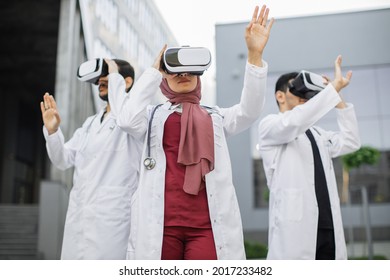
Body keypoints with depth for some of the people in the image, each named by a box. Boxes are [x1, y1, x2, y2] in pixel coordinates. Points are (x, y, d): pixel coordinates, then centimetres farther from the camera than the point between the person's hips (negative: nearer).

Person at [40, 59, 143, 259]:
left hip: (110, 220, -7)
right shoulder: (90, 123, 20)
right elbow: (63, 160, 17)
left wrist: (114, 75, -13)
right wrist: (52, 131, -1)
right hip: (78, 220, 7)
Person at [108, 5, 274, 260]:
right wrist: (154, 71, 3)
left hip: (207, 222, 0)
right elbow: (129, 120, -5)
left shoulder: (216, 118, 19)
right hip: (161, 220, 0)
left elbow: (249, 111, 1)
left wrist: (255, 54, -10)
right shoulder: (154, 114, 17)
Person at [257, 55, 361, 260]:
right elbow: (296, 121, -17)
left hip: (327, 227, 7)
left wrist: (339, 101, 13)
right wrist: (333, 86, -13)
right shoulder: (269, 124, 4)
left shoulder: (316, 133, 27)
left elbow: (350, 142, 17)